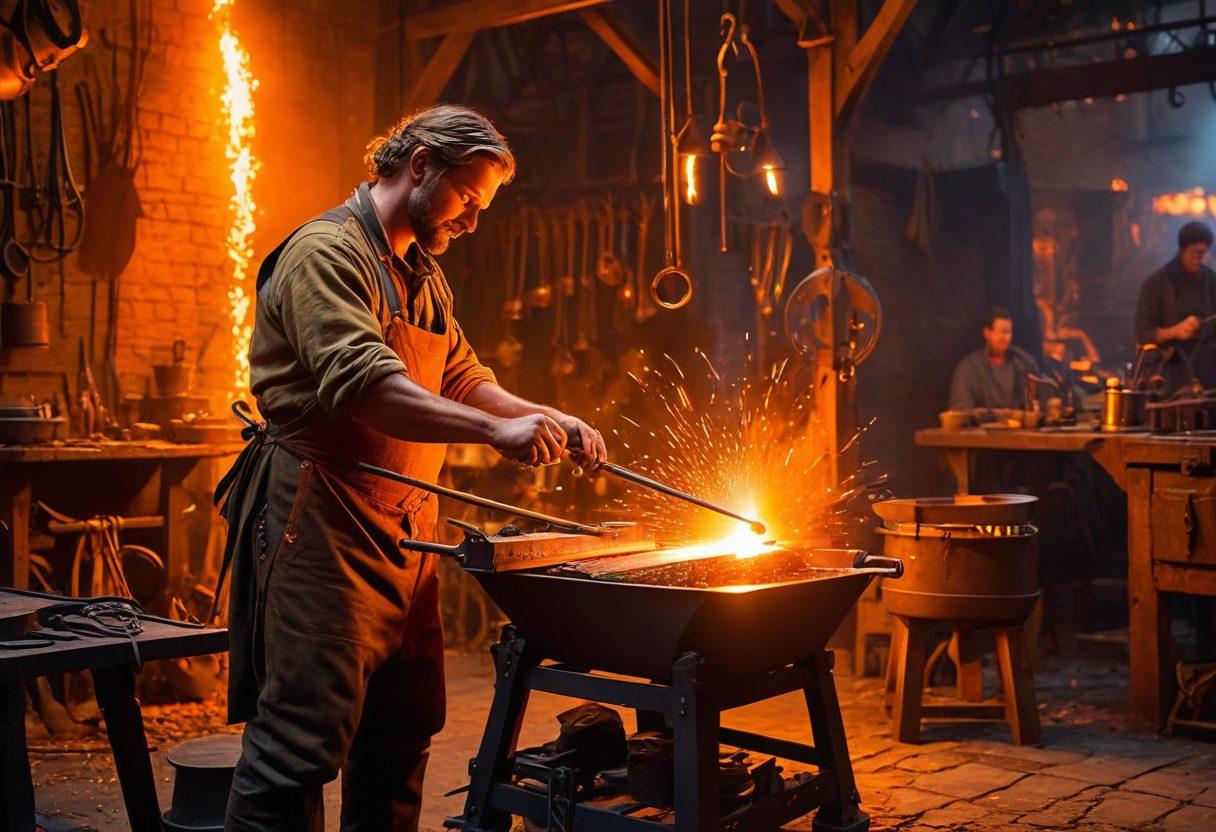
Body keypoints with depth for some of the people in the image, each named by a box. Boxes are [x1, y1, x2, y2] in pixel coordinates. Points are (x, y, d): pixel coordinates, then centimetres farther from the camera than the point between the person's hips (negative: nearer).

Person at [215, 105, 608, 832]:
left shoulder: (424, 274, 20)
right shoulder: (327, 252, -12)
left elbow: (463, 379, 23)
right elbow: (362, 385, -26)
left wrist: (552, 421, 8)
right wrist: (496, 430, -31)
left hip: (405, 529, 9)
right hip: (325, 525, -9)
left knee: (404, 730, 14)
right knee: (306, 737, -9)